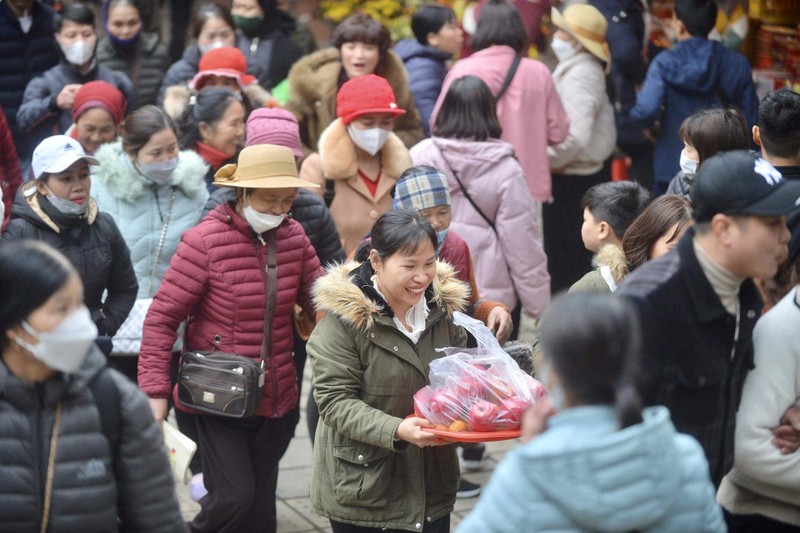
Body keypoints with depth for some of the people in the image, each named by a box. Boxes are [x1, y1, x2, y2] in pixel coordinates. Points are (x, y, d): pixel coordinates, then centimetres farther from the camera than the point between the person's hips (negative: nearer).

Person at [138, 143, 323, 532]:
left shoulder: (293, 236, 2)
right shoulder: (205, 241, -16)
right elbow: (162, 317, -14)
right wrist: (155, 389, -18)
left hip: (273, 395, 6)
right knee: (233, 495, -15)